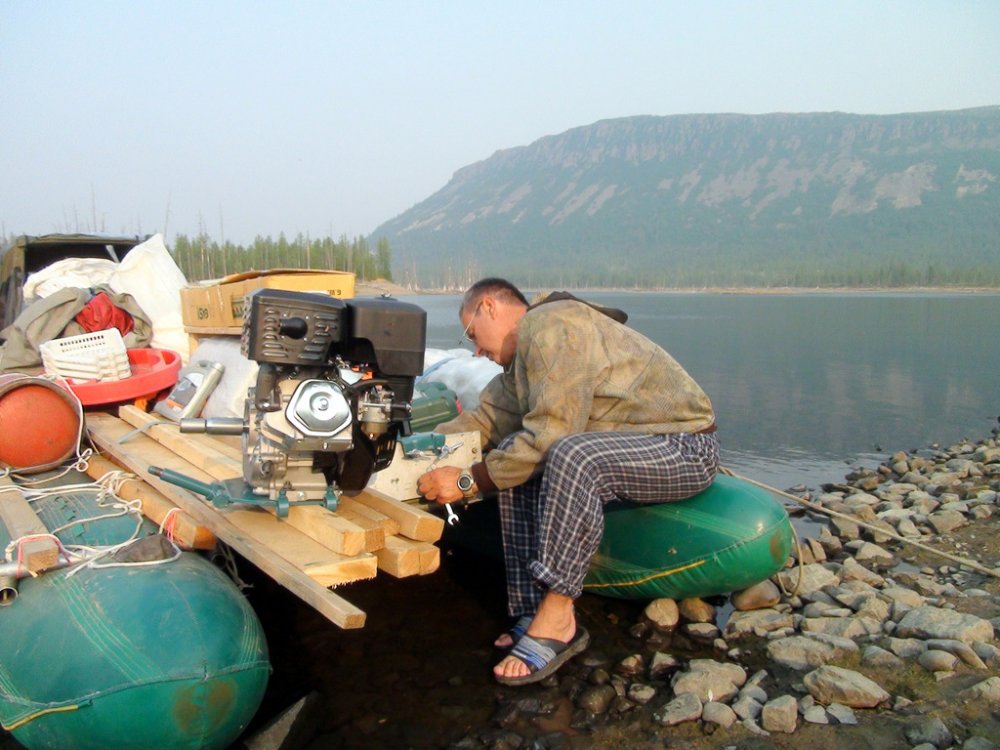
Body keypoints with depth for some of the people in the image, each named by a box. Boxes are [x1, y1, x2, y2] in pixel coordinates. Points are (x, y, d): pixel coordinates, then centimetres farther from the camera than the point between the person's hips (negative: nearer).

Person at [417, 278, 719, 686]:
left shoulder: (551, 325, -18)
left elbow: (550, 434, -25)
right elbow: (484, 420, 10)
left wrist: (468, 481, -21)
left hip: (684, 447, -10)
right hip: (627, 443, 10)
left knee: (571, 457, -35)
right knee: (515, 462, -3)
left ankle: (556, 619, -23)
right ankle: (536, 613, -6)